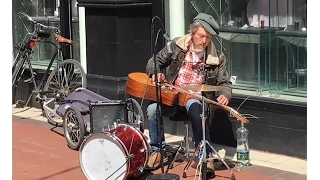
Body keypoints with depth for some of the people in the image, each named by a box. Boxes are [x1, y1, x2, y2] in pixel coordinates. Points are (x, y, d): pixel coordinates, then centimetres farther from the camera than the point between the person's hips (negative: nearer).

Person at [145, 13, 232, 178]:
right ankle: (158, 150, -4)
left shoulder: (217, 58, -4)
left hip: (196, 97, -1)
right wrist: (156, 72, -17)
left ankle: (205, 156, -28)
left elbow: (225, 83, 3)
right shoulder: (176, 45, -2)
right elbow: (154, 62, 7)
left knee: (194, 108, -38)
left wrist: (224, 95, -21)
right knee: (152, 109, -28)